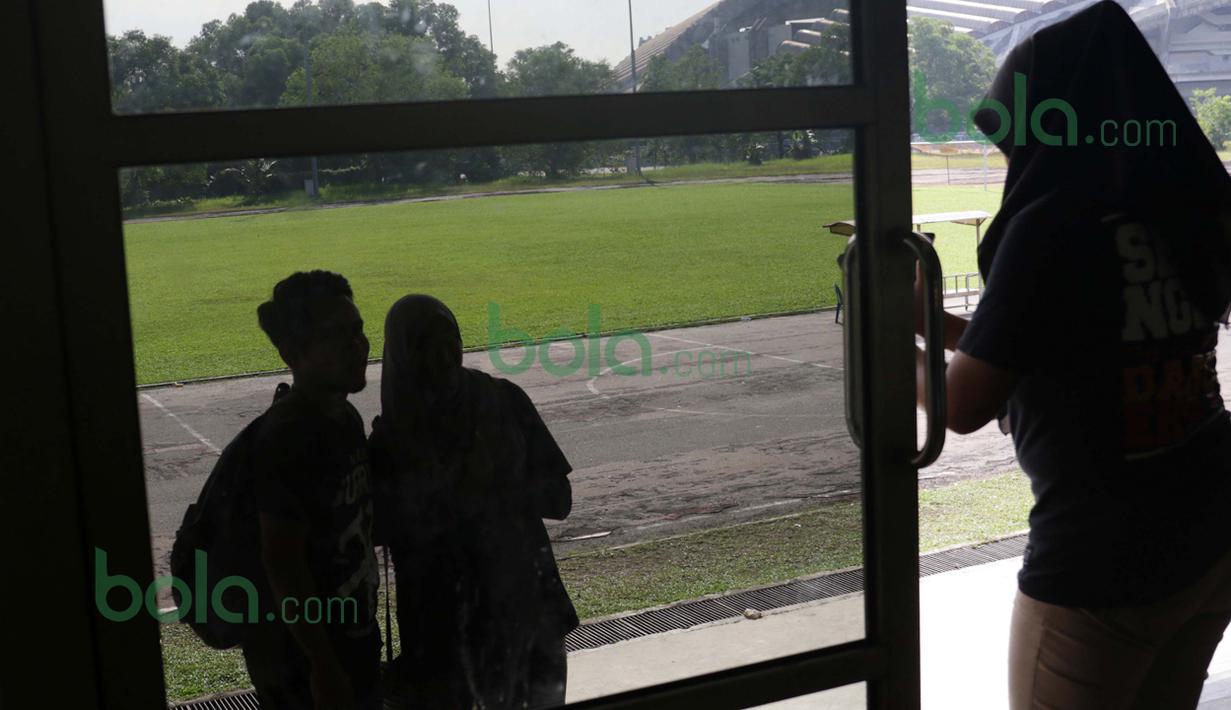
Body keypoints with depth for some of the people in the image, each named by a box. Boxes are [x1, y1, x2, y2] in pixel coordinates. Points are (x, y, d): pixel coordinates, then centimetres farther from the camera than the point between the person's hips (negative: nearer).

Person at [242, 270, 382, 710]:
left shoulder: (346, 418, 4)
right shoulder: (286, 439, -24)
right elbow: (281, 561, -24)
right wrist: (323, 666, -22)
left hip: (351, 637, 9)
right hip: (300, 656, -9)